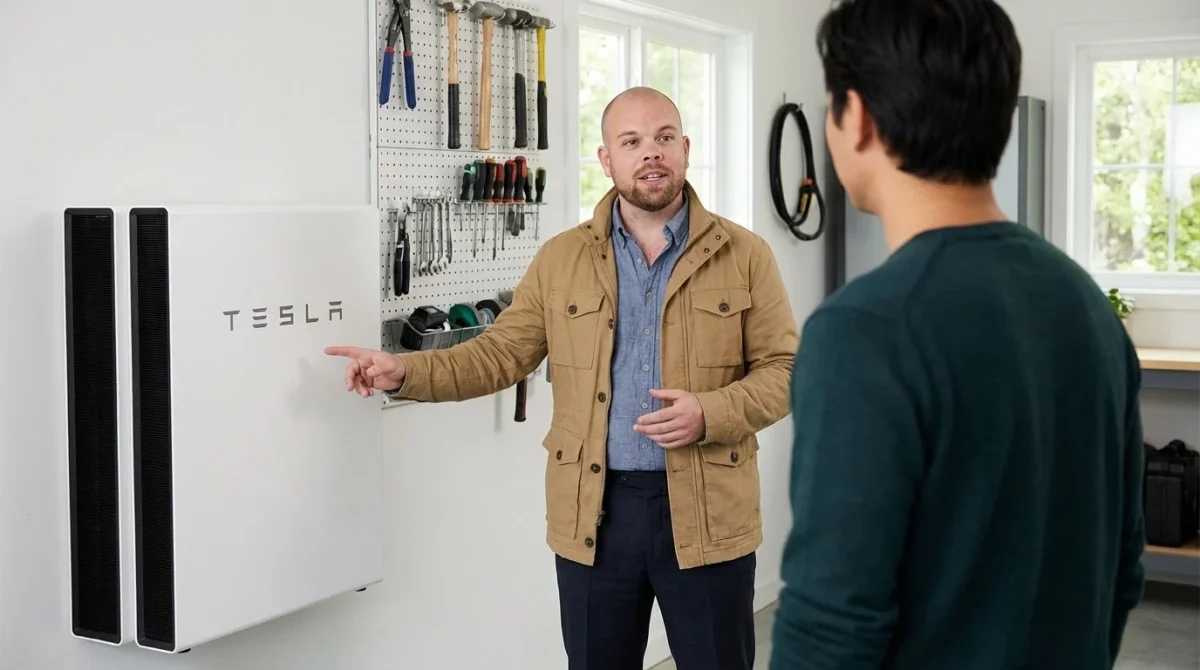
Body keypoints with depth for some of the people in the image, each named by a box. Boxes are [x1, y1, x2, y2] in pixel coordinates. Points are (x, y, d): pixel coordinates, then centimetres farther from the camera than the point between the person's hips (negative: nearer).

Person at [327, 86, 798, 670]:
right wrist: (405, 372, -7)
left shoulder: (744, 254, 0)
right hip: (594, 512, 2)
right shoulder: (560, 259, 6)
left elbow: (784, 367, -1)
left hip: (707, 512, -1)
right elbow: (500, 354, 7)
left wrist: (710, 414, -18)